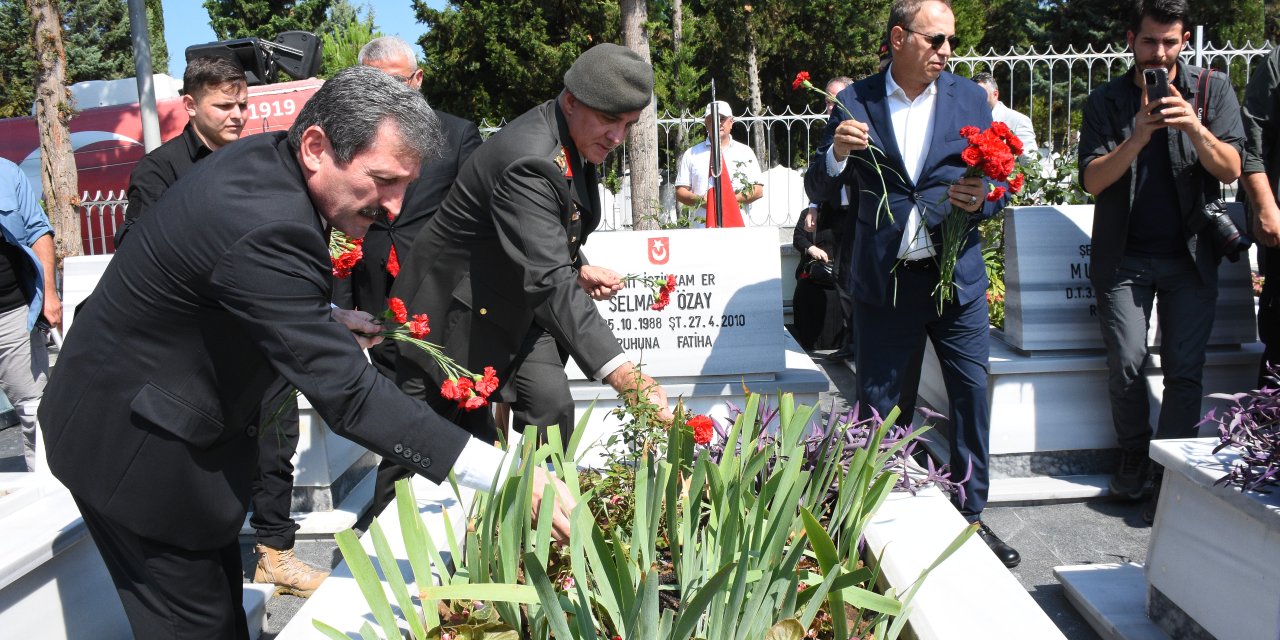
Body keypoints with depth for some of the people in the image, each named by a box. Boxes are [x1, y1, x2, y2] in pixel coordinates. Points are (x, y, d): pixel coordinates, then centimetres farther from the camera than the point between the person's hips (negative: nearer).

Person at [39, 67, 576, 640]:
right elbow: (347, 395, -36)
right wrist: (504, 475, -38)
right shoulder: (266, 227, -34)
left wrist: (324, 320, -3)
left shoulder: (266, 158, -6)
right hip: (132, 446, -9)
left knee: (222, 593, 19)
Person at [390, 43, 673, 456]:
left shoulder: (575, 142, -3)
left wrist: (578, 268, -8)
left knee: (550, 404, -12)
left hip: (517, 304, 7)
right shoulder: (528, 159, -33)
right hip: (458, 309, -7)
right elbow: (549, 282, -43)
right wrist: (624, 376, -50)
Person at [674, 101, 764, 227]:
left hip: (738, 226, 0)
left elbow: (758, 190, 8)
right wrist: (700, 200, -10)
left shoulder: (745, 152, 15)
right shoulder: (691, 154, 15)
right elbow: (680, 193, 10)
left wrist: (733, 199, -9)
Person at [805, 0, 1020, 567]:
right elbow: (819, 190, 1)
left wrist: (981, 197, -17)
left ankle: (970, 515, 19)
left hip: (957, 277, 2)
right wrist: (837, 153, -20)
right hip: (884, 281, -1)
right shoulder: (856, 102, -1)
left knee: (972, 394, 4)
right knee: (877, 404, 6)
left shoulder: (970, 99, 4)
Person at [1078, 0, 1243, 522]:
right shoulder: (1106, 102, 3)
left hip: (1190, 257, 0)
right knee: (1126, 365, -5)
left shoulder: (1212, 89, 3)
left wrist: (1195, 128, -22)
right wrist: (1138, 137, -22)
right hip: (1124, 258, 0)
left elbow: (1230, 170, -4)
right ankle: (1134, 455, 16)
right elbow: (1093, 181, -7)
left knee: (1184, 370, -4)